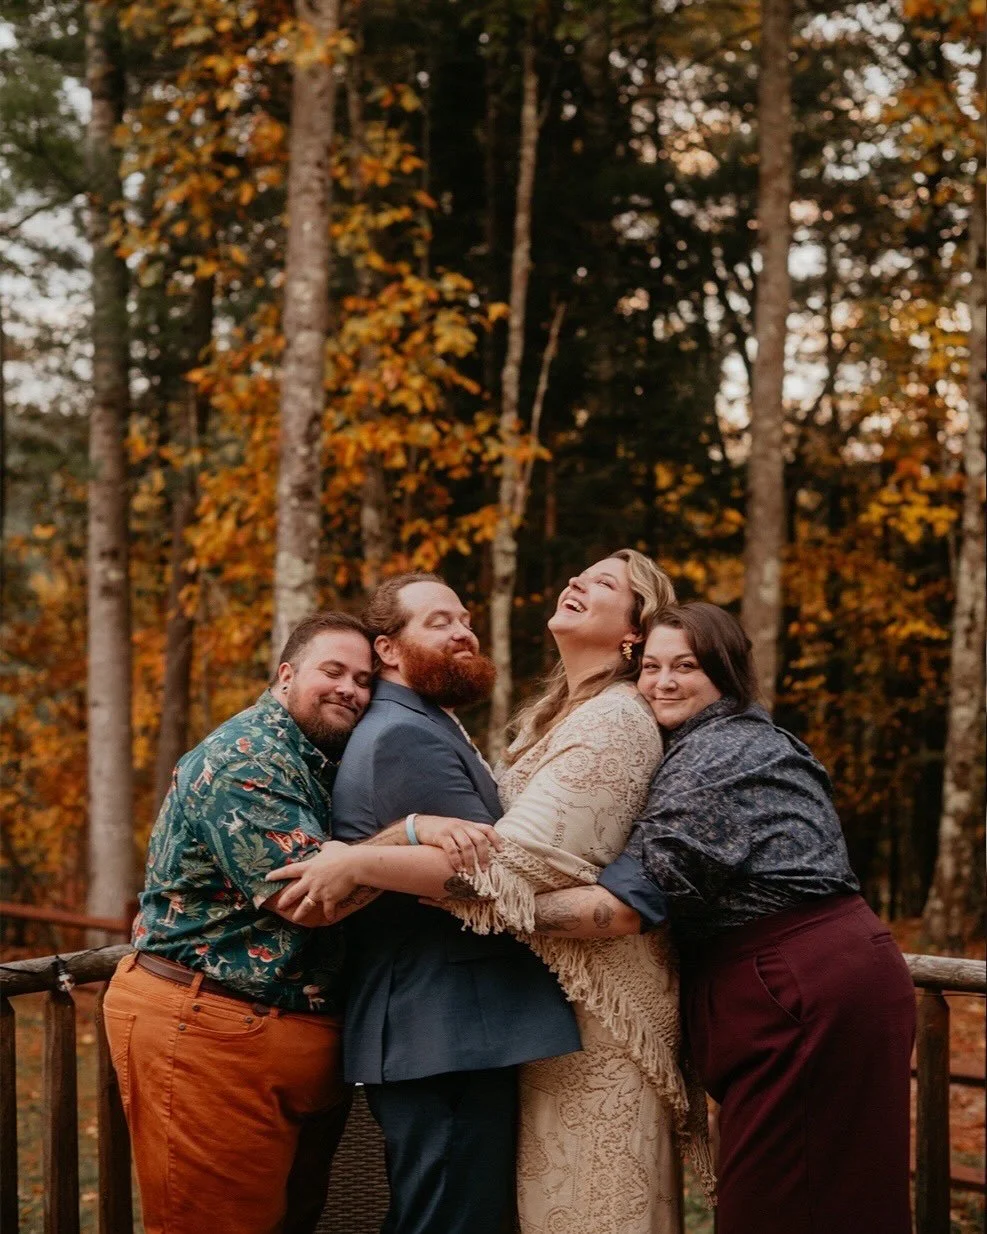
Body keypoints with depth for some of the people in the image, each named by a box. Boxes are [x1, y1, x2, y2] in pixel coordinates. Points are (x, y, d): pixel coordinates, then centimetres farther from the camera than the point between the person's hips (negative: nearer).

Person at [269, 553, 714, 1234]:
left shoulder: (615, 722, -17)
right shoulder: (556, 715, 15)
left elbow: (514, 866, -26)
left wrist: (358, 864, -27)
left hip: (594, 994, -9)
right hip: (548, 985, 9)